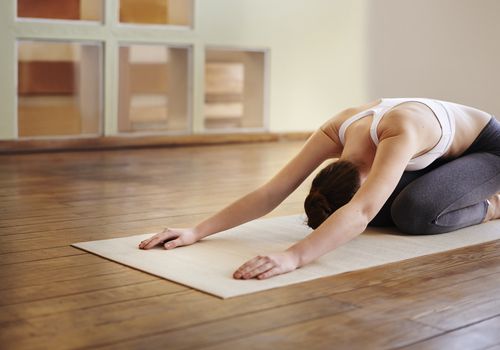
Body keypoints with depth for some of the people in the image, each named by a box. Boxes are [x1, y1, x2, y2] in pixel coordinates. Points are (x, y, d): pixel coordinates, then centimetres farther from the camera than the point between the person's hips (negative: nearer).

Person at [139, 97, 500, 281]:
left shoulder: (401, 132, -45)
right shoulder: (334, 133, -25)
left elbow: (362, 212, -58)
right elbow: (271, 192, -27)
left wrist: (294, 256, -70)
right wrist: (197, 231, -35)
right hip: (438, 153, 7)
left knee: (414, 213, -31)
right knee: (381, 209, -9)